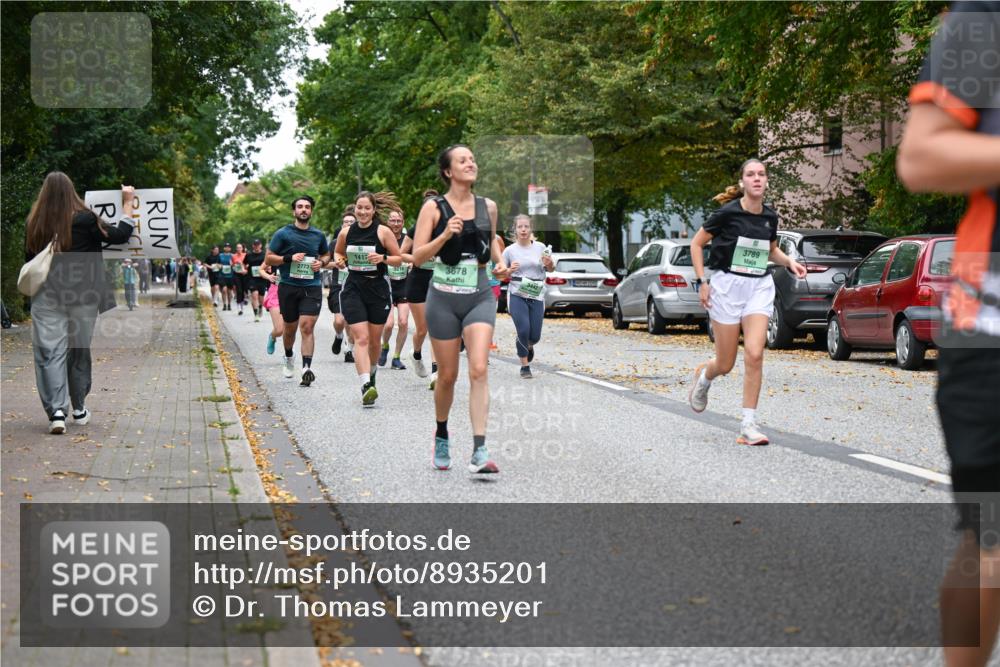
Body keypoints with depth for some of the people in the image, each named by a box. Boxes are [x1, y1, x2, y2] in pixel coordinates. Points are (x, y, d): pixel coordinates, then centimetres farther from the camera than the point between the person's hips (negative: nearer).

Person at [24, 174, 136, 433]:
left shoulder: (35, 225, -2)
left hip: (47, 297, 0)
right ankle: (79, 409, 25)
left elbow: (29, 259, 6)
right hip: (82, 295, 0)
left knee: (50, 353, 0)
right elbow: (120, 235, -2)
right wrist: (128, 203, 8)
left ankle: (56, 411, -14)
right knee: (79, 351, 14)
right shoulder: (84, 220, -9)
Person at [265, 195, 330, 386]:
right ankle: (288, 358, 42)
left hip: (312, 287, 0)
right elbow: (269, 258, 0)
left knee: (307, 327, -14)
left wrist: (321, 263, 2)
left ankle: (306, 368, -21)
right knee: (290, 327, 14)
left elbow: (326, 255, 25)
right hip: (288, 286, 0)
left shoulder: (318, 235, 8)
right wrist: (289, 258, -15)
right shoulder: (283, 234, 0)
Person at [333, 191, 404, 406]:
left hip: (378, 289, 0)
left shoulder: (383, 232, -4)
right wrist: (339, 260, -1)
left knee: (374, 340, 11)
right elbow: (338, 252, 21)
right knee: (361, 338, -14)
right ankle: (366, 386, -24)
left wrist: (383, 258, -18)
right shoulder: (346, 233, 3)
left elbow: (399, 259, 0)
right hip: (353, 289, 0)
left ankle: (371, 372, 39)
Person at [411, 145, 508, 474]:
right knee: (447, 375, 8)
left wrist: (499, 260, 8)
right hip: (444, 298, -1)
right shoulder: (434, 207, -4)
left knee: (479, 370, -16)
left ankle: (479, 452, -20)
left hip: (480, 297, 2)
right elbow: (417, 256, -8)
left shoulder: (488, 206, 6)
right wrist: (445, 235, -22)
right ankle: (441, 435, 35)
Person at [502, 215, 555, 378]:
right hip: (517, 295, -2)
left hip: (537, 296, 2)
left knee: (535, 336, 1)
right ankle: (525, 366, 2)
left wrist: (549, 264, -9)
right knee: (523, 330, -16)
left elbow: (551, 269, 14)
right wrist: (510, 270, -15)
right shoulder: (510, 250, 1)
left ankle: (528, 345, 40)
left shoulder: (540, 247, 4)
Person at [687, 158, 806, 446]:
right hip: (728, 284, -3)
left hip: (760, 287, 3)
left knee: (754, 354, -15)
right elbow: (696, 244, -1)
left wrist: (789, 262, 4)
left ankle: (748, 426, -7)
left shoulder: (770, 216, 5)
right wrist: (701, 282, -8)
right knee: (726, 364, 3)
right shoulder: (727, 212, -9)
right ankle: (703, 376, 41)